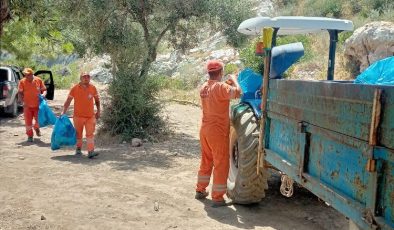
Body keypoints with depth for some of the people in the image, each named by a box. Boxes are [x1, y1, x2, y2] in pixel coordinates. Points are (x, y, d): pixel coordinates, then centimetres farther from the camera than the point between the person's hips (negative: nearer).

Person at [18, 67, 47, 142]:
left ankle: (36, 128, 39)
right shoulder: (22, 82, -5)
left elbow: (44, 90, 4)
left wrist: (44, 94, -17)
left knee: (39, 120, 5)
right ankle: (30, 136, 18)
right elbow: (20, 93, -4)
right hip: (27, 106, 0)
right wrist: (20, 100, -20)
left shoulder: (39, 80, -3)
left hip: (38, 105, 1)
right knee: (28, 122, 3)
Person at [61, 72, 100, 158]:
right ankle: (78, 149, 30)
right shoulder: (74, 88, -6)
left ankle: (90, 151, -13)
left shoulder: (93, 88, -1)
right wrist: (64, 111, -7)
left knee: (90, 133, -9)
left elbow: (97, 100, 13)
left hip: (90, 116, 0)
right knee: (78, 133, 12)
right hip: (78, 116, 0)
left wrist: (98, 111, 10)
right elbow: (68, 101, 0)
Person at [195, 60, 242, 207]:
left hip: (205, 130, 8)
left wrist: (227, 84, 12)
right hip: (218, 132, -8)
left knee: (206, 161, 21)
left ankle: (200, 190, 31)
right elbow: (237, 92, -30)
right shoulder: (220, 87, -17)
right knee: (221, 164, 2)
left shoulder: (204, 88, 7)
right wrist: (234, 80, -10)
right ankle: (217, 198, 6)